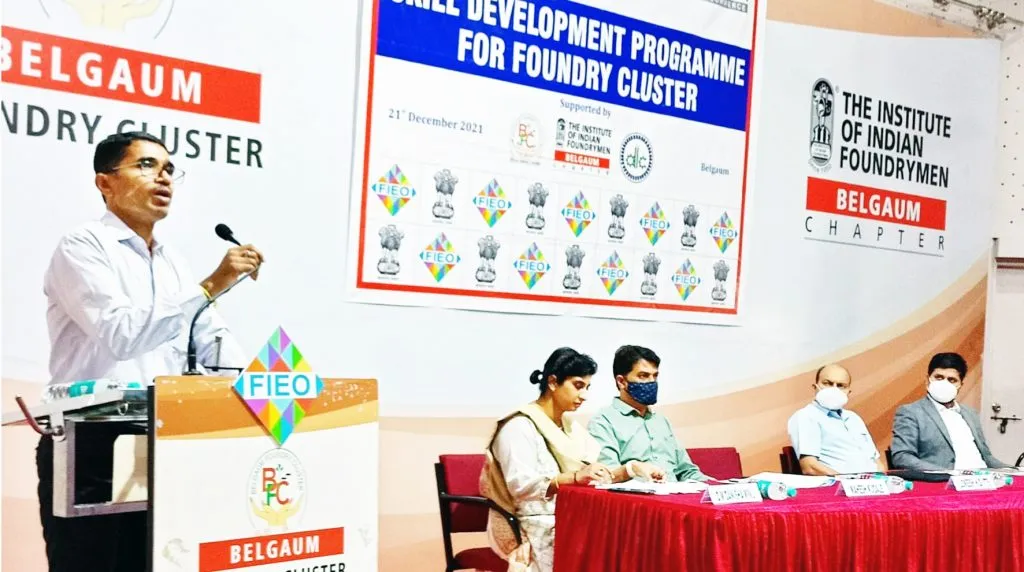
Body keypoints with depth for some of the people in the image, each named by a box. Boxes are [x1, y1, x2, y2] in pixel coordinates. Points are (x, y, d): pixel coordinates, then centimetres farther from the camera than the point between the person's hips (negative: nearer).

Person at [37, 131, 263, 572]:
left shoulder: (170, 261, 17)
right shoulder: (83, 247, -8)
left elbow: (212, 340, 15)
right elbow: (122, 334, -24)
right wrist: (210, 287, -27)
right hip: (90, 446, -7)